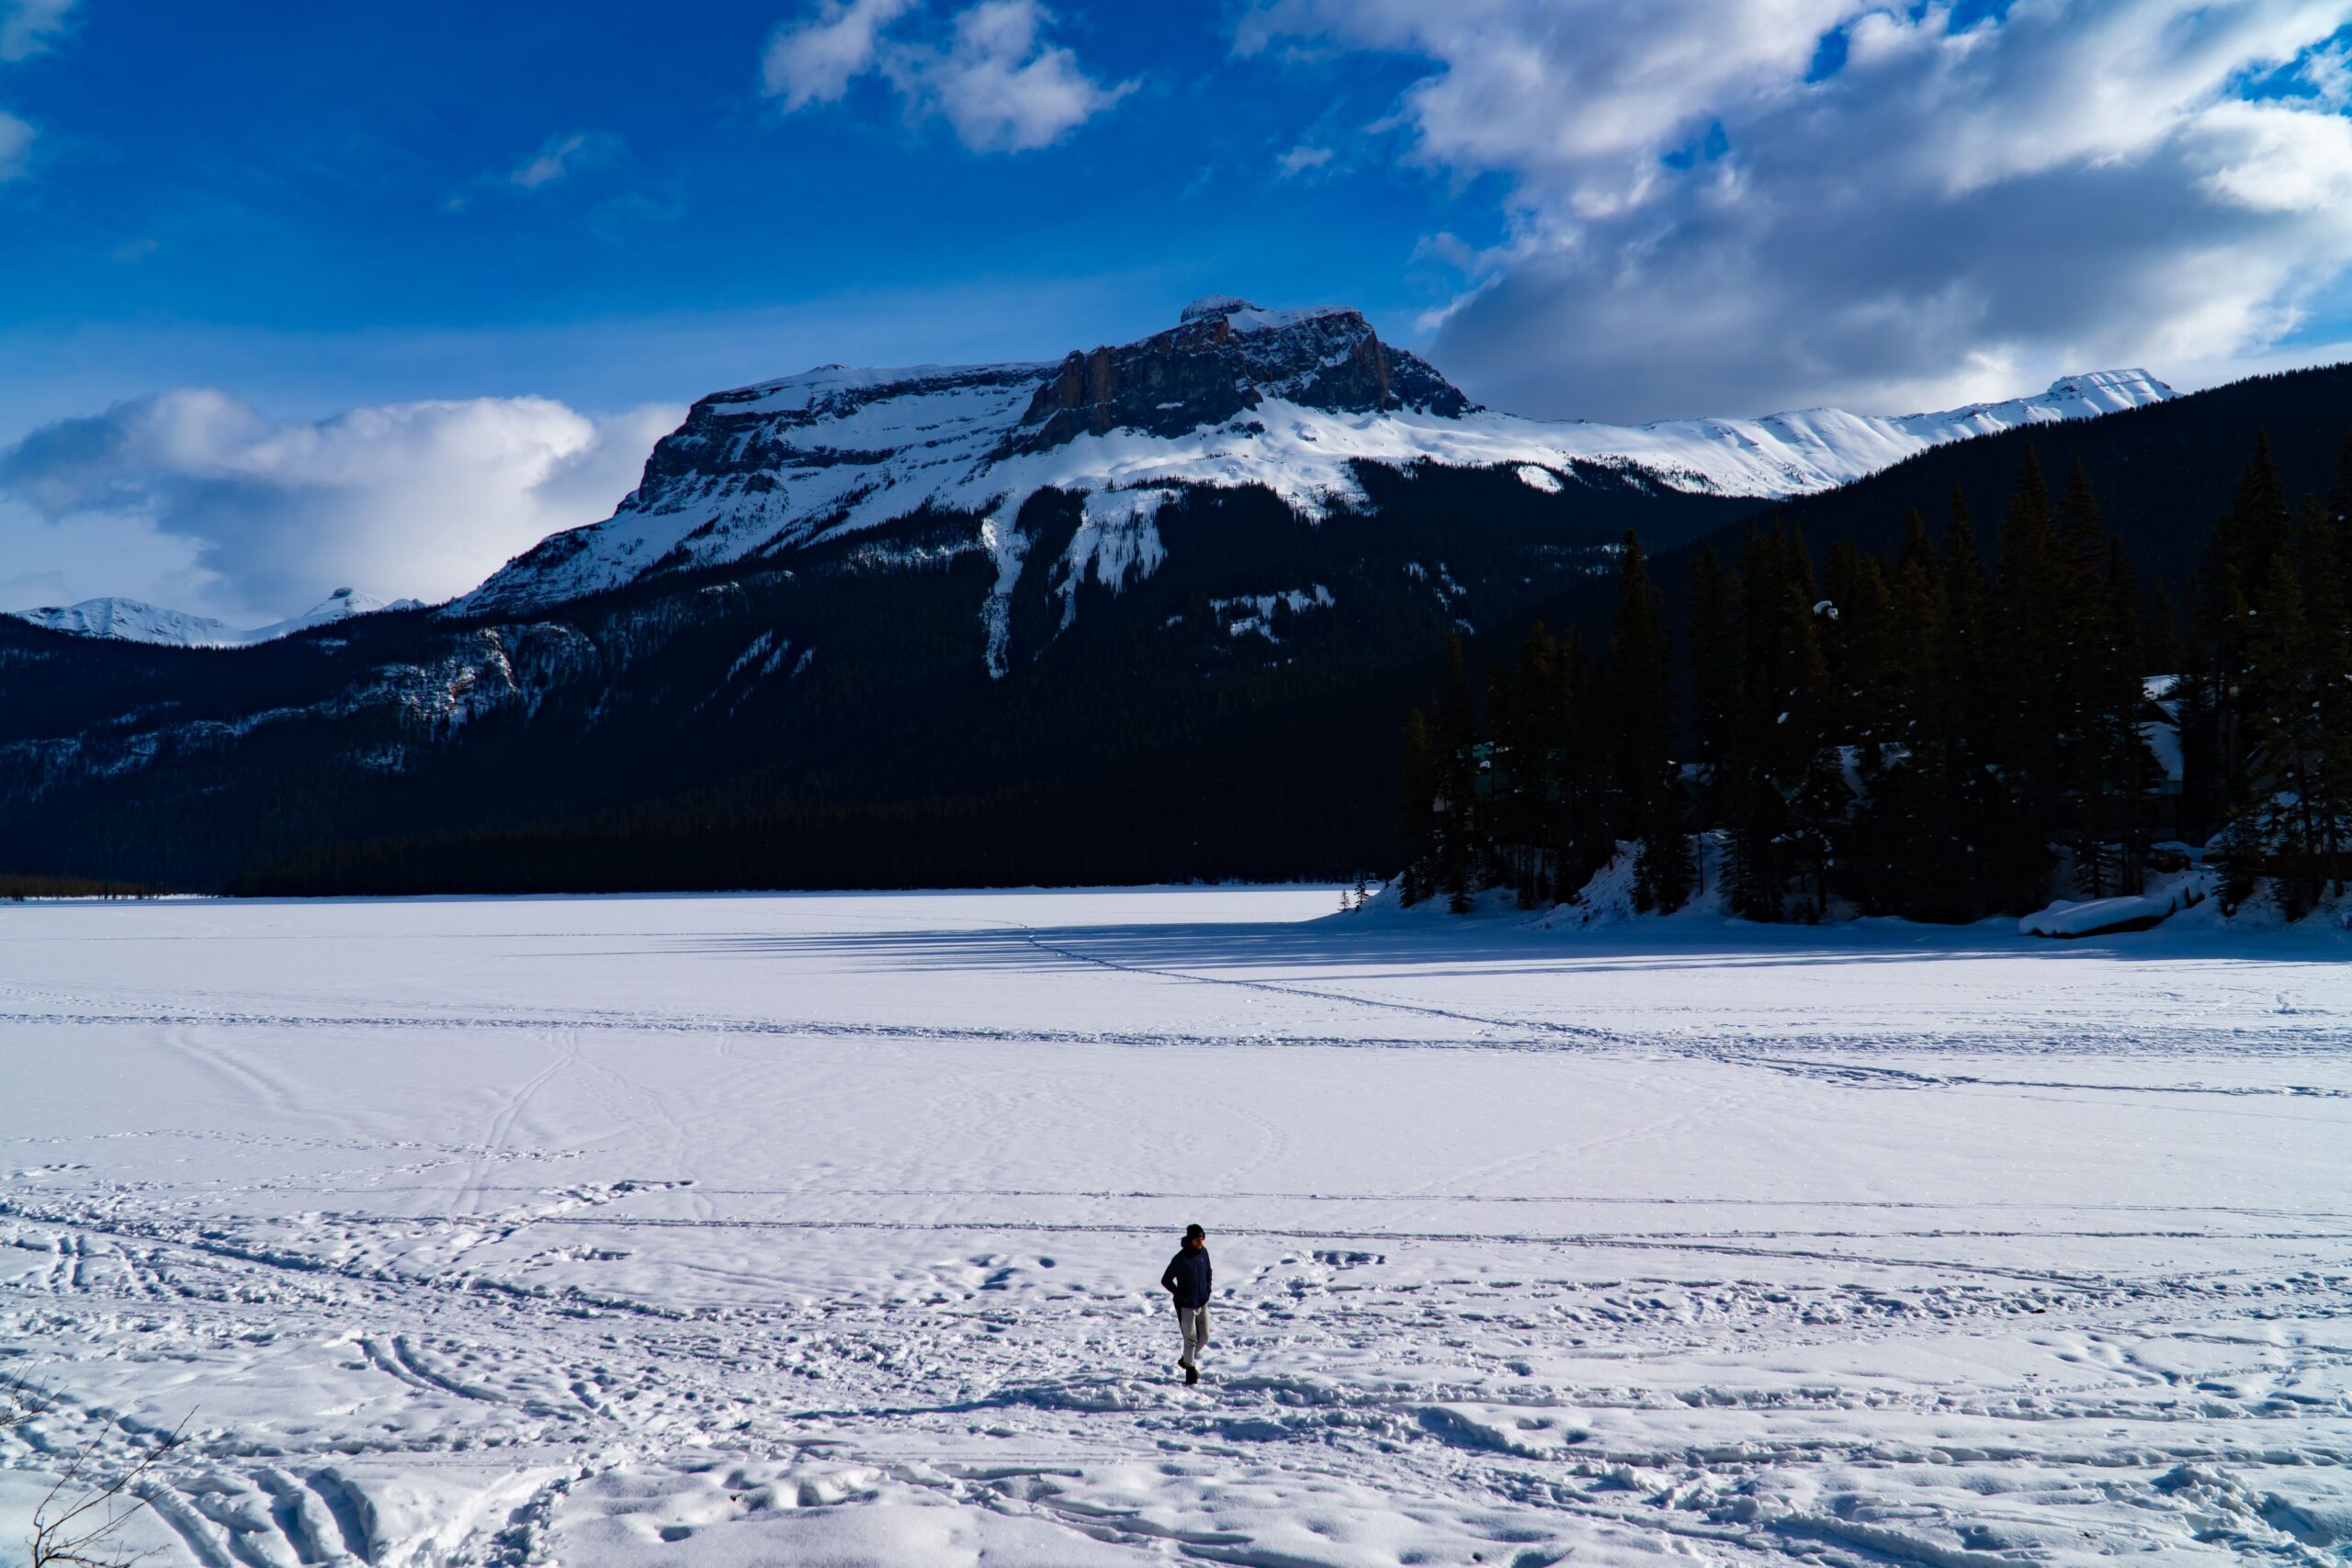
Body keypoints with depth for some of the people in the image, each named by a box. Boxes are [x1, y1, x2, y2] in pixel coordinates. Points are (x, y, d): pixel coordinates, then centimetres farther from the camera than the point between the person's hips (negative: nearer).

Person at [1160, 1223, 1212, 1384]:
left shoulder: (1203, 1252, -3)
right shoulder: (1180, 1259, -21)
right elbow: (1166, 1280, -14)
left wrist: (1208, 1289, 5)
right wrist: (1181, 1296, -15)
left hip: (1202, 1304, 6)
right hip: (1186, 1306, -6)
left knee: (1204, 1337, 12)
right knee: (1191, 1339, 1)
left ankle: (1186, 1359, 35)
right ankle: (1190, 1370, 20)